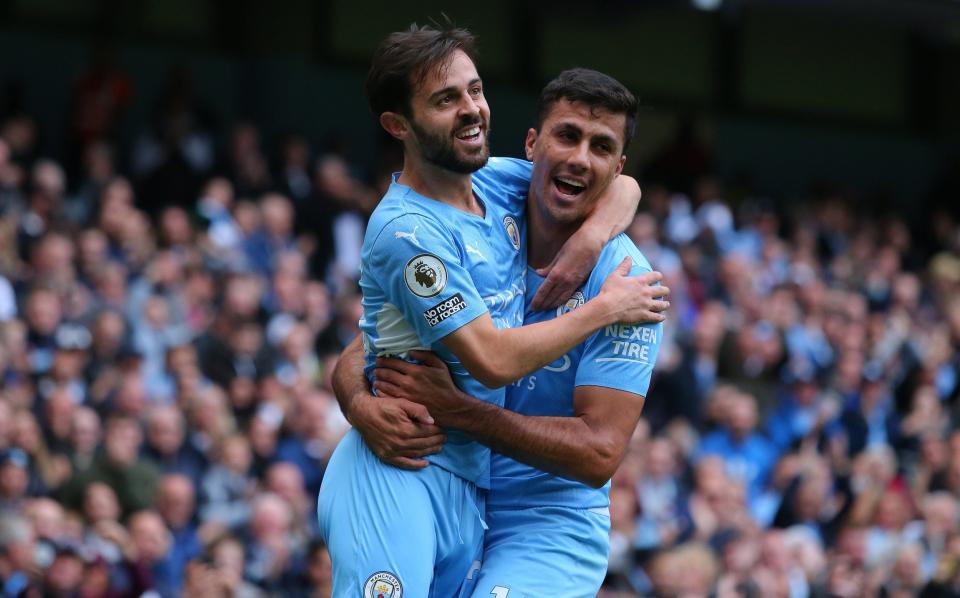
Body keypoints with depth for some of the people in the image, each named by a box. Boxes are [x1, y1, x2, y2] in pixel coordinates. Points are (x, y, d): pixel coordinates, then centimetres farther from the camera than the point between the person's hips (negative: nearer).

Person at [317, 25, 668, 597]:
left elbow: (621, 187, 20)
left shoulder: (499, 183, 9)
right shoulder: (406, 231, -15)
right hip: (396, 478, -8)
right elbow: (494, 360, -18)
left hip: (473, 485, 8)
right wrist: (606, 307, -7)